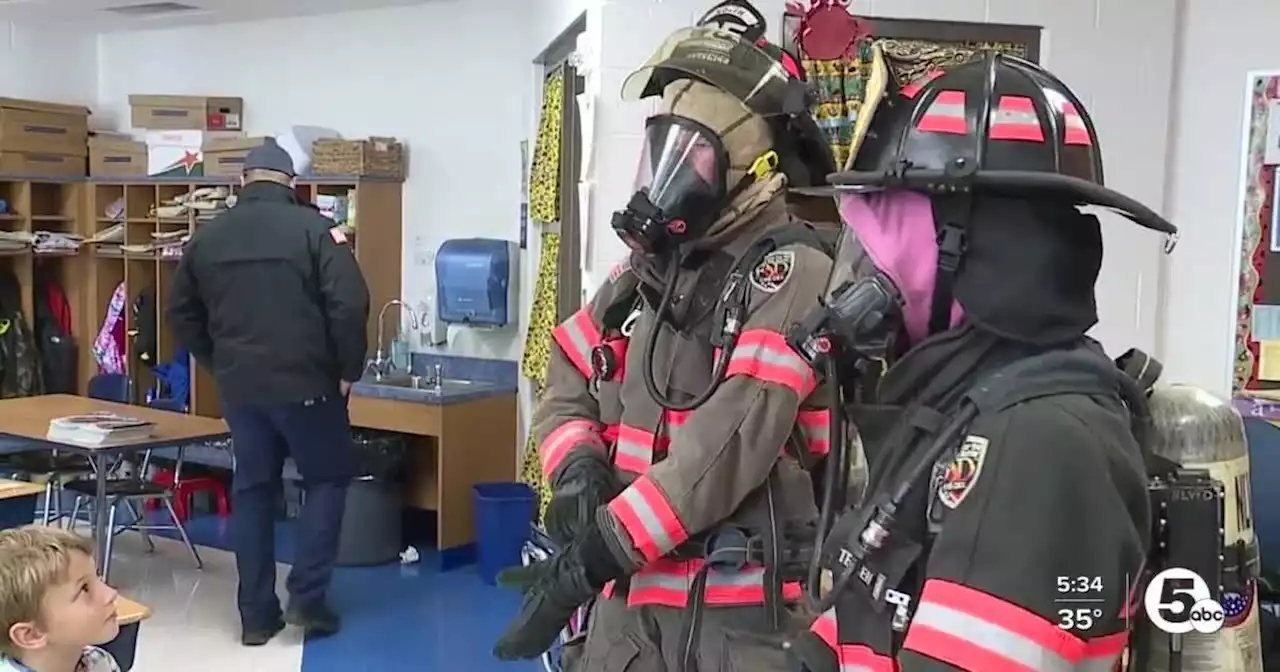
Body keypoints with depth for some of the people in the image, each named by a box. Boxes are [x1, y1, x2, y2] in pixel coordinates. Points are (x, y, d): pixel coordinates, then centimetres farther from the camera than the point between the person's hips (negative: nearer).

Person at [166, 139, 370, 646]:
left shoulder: (207, 236, 8)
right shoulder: (314, 228, -7)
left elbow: (181, 314, 14)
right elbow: (350, 304, -16)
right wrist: (348, 370, -4)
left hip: (239, 387, 4)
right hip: (306, 383, -4)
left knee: (252, 491, 13)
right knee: (328, 478, 12)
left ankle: (257, 615, 16)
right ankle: (306, 597, 5)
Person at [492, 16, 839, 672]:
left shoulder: (791, 274, -12)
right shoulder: (646, 266, 10)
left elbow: (729, 446, -21)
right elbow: (566, 390, 13)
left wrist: (591, 557, -21)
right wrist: (577, 469, -9)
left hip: (738, 606, -6)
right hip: (628, 593, 6)